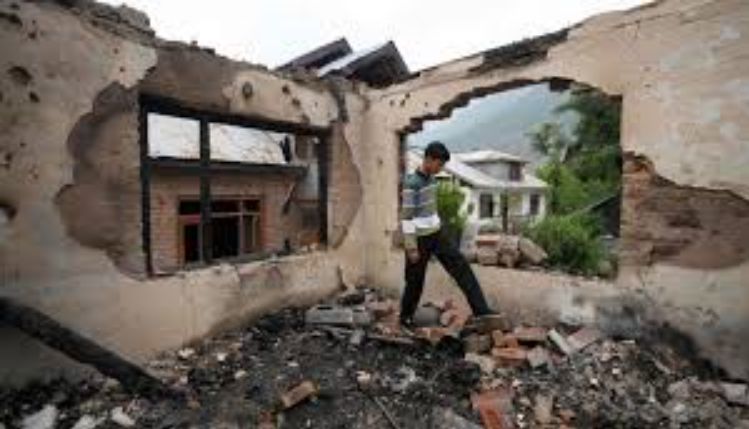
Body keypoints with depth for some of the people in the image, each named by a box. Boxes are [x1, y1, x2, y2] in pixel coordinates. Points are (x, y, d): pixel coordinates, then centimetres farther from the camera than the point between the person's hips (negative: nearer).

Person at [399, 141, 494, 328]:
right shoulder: (411, 183, -18)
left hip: (437, 233, 7)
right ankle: (406, 316, 27)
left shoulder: (432, 179, 7)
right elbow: (406, 217, -19)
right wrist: (411, 248, -17)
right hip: (420, 238, -7)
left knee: (462, 267, 1)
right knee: (415, 280, 6)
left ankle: (481, 311, 6)